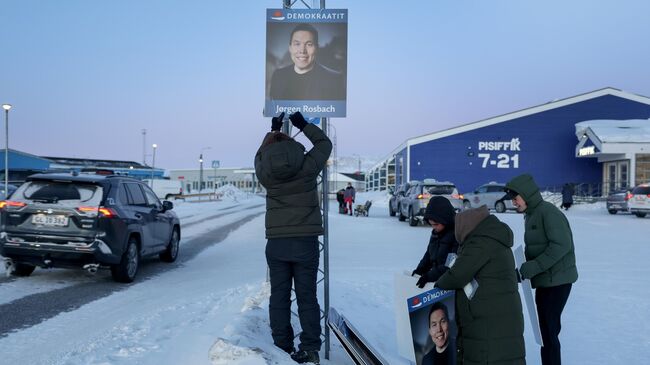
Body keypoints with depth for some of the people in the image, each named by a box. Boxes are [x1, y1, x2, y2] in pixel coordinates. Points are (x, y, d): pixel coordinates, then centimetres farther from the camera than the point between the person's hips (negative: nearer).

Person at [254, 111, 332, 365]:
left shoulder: (264, 174, -5)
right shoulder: (307, 168, -11)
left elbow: (260, 155, 20)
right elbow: (324, 143, 8)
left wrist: (273, 130, 28)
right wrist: (303, 125, 14)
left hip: (276, 243, 2)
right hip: (305, 242, -1)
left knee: (279, 296, 9)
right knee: (307, 297, 4)